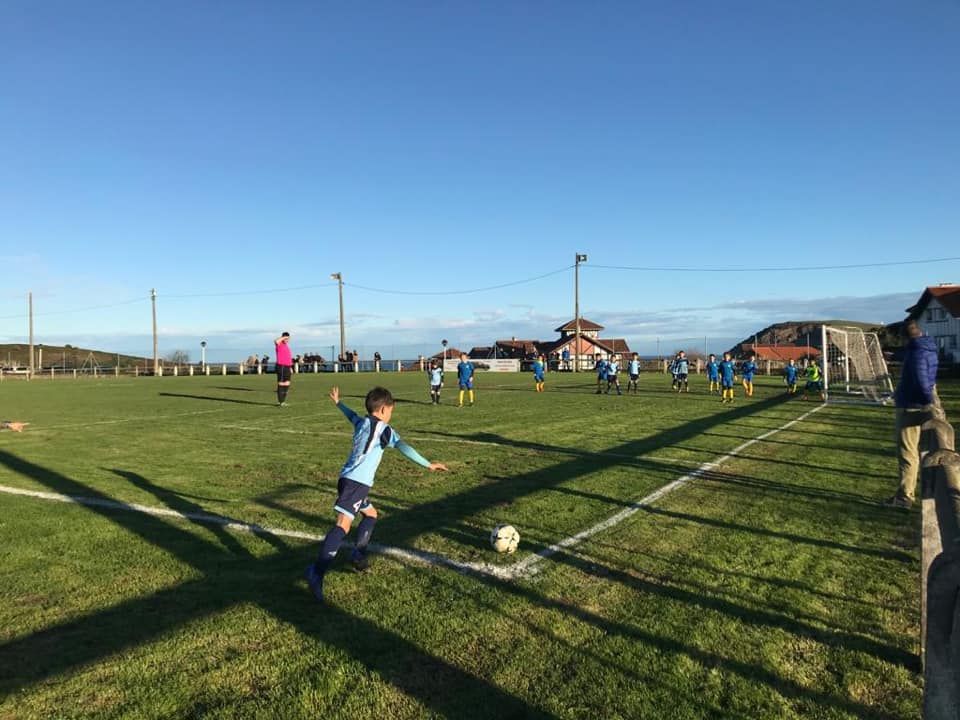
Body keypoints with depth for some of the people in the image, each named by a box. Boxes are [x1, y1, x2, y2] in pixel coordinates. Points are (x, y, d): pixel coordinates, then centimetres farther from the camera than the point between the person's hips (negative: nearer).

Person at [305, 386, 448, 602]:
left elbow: (351, 414, 38)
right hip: (357, 483, -9)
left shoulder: (361, 422, 16)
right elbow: (403, 447, -18)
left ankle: (358, 555, 18)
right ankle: (317, 573, -28)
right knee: (343, 524, -18)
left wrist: (338, 402, 59)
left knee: (370, 514, 26)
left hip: (348, 479, 9)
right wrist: (428, 464, -19)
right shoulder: (383, 429, -5)